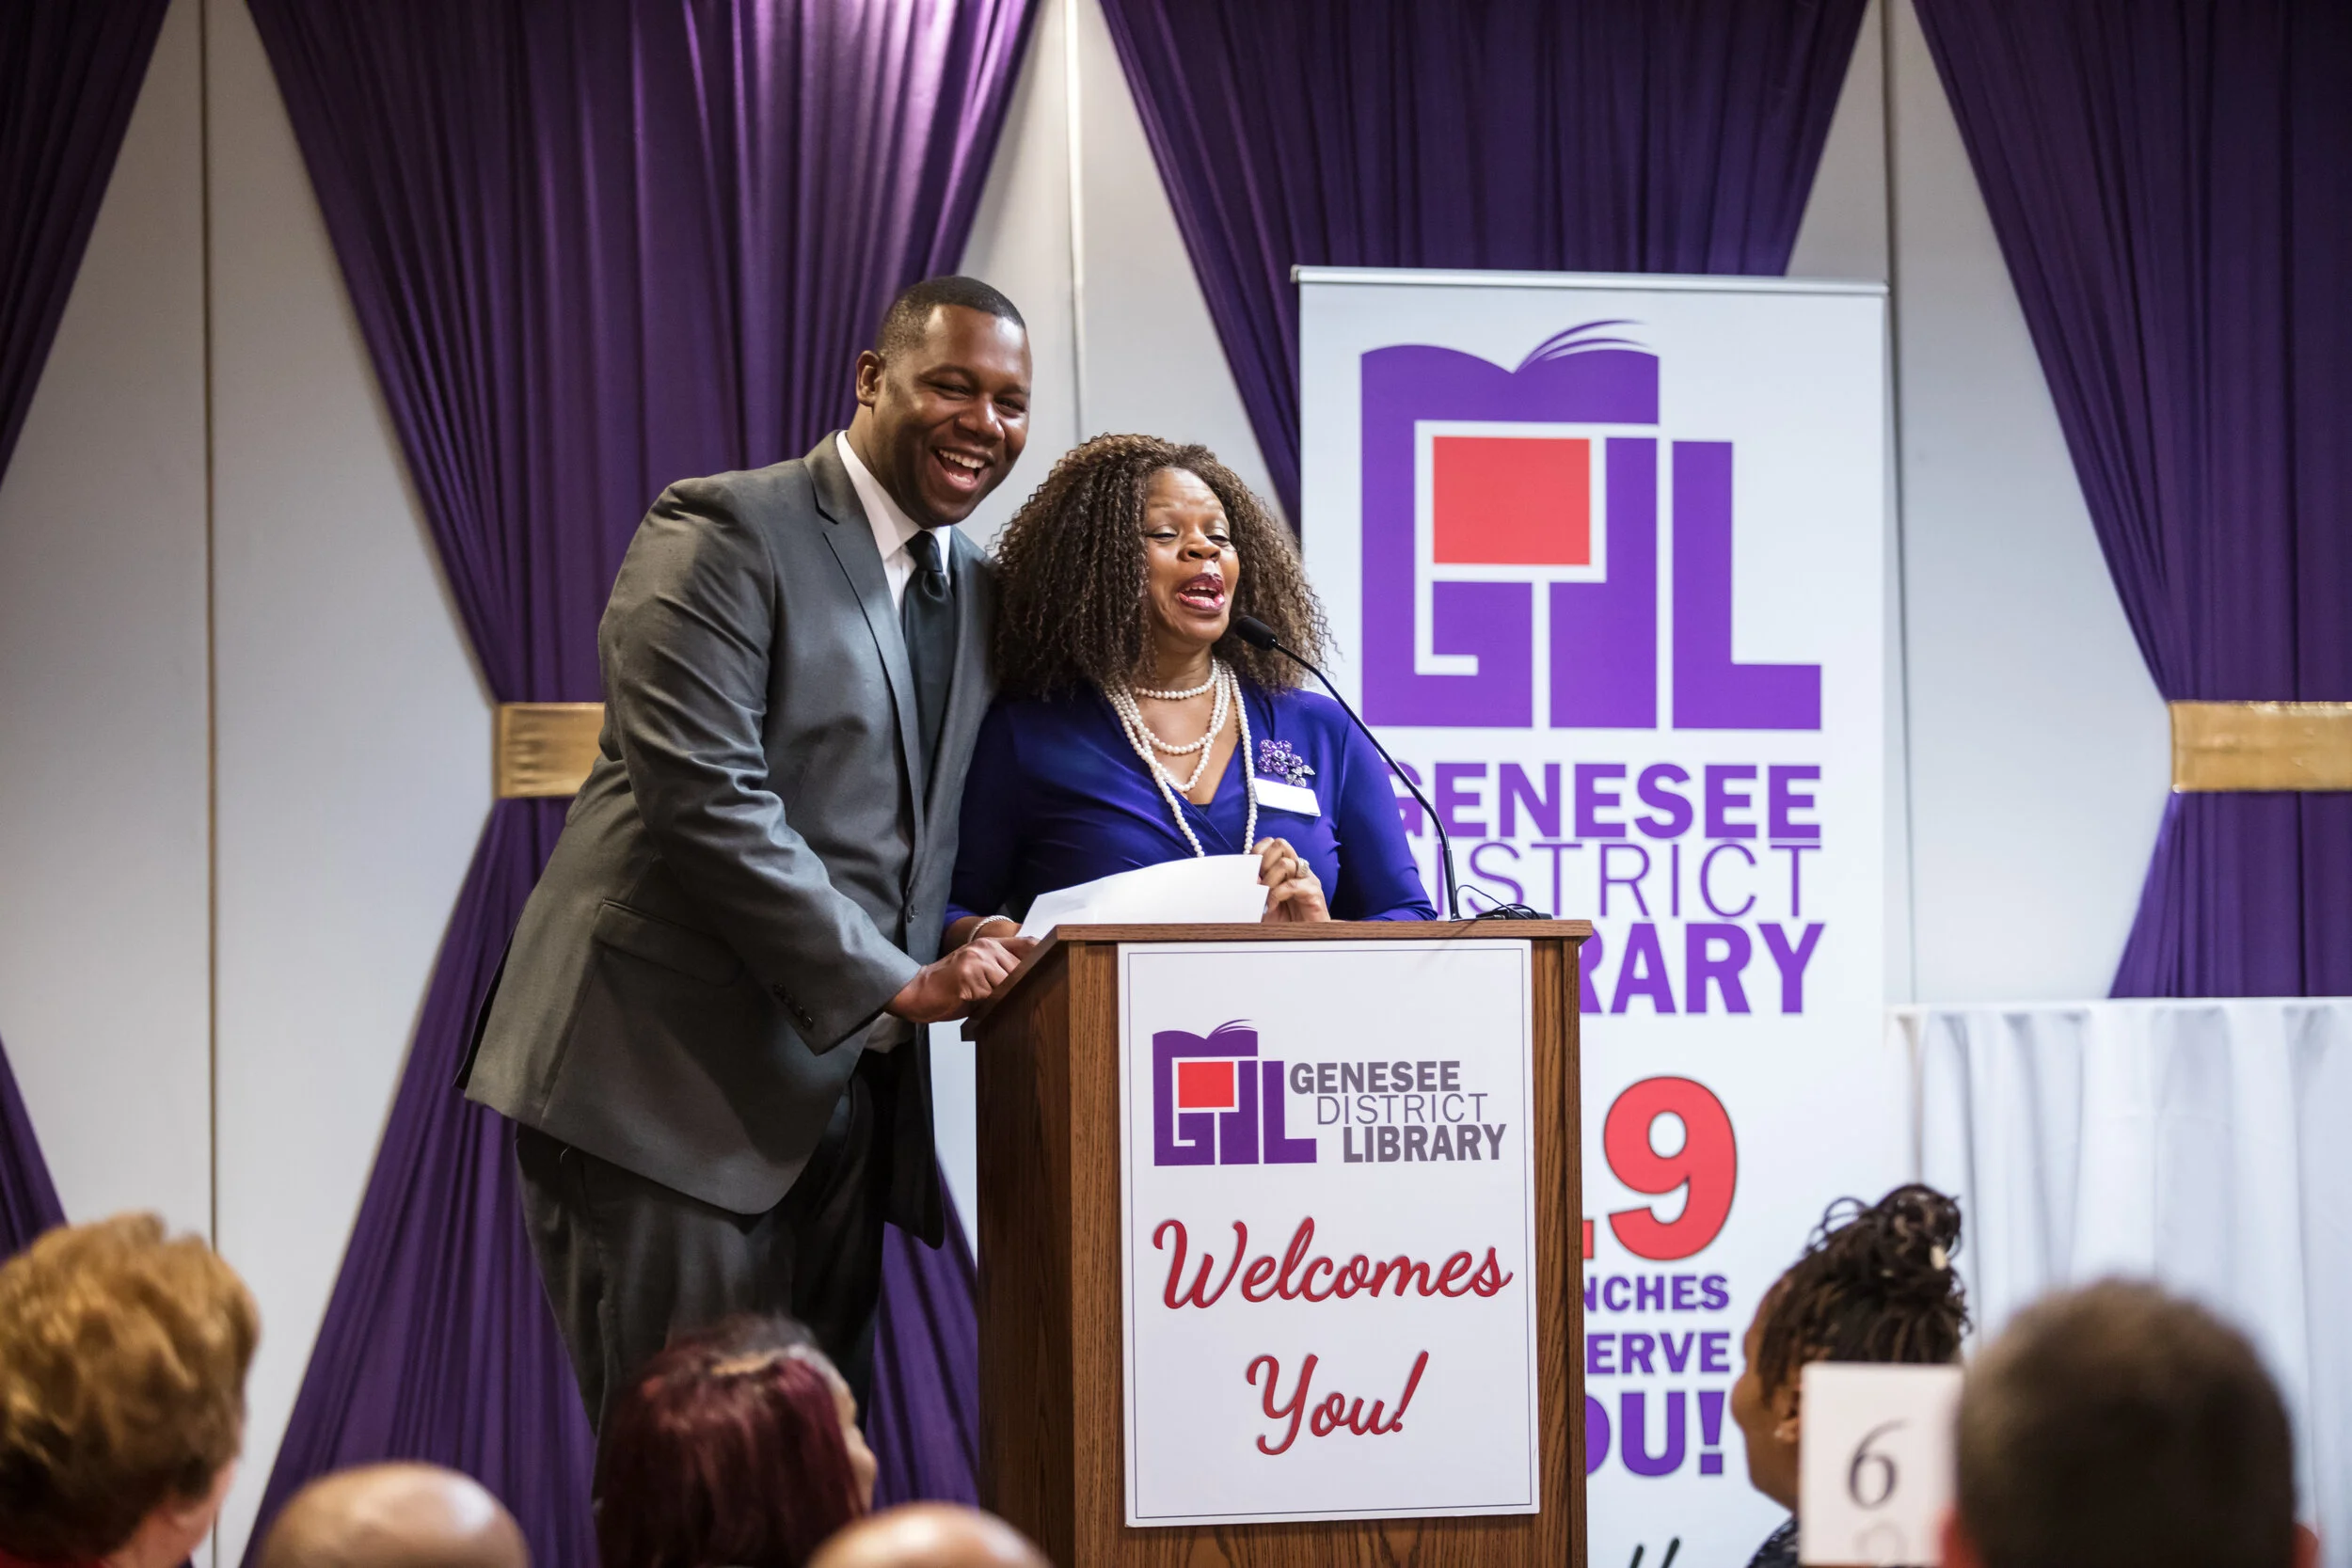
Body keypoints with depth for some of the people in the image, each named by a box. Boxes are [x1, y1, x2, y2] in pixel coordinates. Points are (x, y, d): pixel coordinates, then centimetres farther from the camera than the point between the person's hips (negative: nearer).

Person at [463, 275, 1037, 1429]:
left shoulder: (980, 594, 18)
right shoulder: (722, 535, -6)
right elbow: (708, 799, -16)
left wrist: (974, 956, 1)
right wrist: (898, 985, -17)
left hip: (837, 1095, 8)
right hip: (669, 1084, -7)